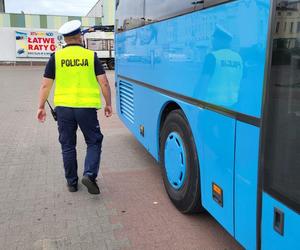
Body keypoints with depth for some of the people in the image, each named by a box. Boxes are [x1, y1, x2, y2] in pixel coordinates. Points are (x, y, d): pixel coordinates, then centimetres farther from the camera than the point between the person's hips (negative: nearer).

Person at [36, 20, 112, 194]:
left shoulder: (56, 57, 3)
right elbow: (104, 83, -4)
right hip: (86, 107, -1)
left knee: (68, 145, 14)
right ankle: (89, 174, -5)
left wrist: (41, 107, 11)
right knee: (94, 141, 14)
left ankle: (72, 182, 22)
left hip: (64, 107, 2)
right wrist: (108, 104, 7)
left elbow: (46, 85, 2)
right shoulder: (91, 56, 0)